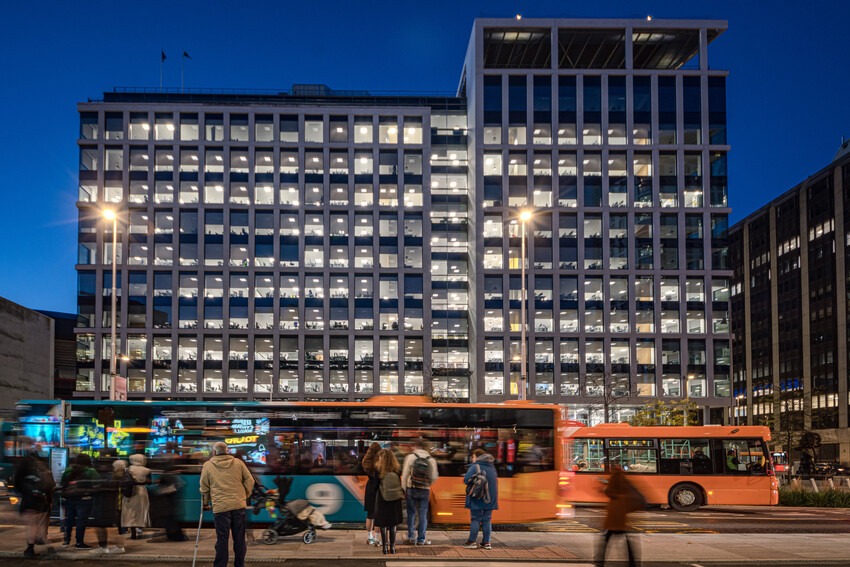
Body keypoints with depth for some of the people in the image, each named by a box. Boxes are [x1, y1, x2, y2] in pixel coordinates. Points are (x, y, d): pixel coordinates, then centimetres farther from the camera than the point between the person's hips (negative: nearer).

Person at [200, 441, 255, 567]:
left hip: (220, 507, -2)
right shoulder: (238, 463, 9)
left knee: (222, 539, 1)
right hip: (239, 505, 2)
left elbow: (204, 487, 9)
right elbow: (249, 481, 7)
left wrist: (205, 503, 22)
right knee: (239, 538, 9)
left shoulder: (208, 465, 5)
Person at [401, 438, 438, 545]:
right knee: (423, 515, 6)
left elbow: (405, 475, -4)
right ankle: (421, 539, 7)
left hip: (411, 489, -1)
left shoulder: (410, 457, -3)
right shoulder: (431, 459, 3)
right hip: (425, 491, 1)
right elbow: (434, 477, 4)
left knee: (411, 513, 10)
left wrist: (404, 490, 3)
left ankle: (411, 536, 10)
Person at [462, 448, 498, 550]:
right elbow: (495, 481, 19)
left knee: (475, 519, 0)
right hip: (490, 498, 6)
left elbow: (466, 480, -16)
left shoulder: (475, 467, -10)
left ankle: (472, 541, 1)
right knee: (487, 520, 9)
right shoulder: (492, 467, 13)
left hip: (477, 499, -6)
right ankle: (486, 542, 9)